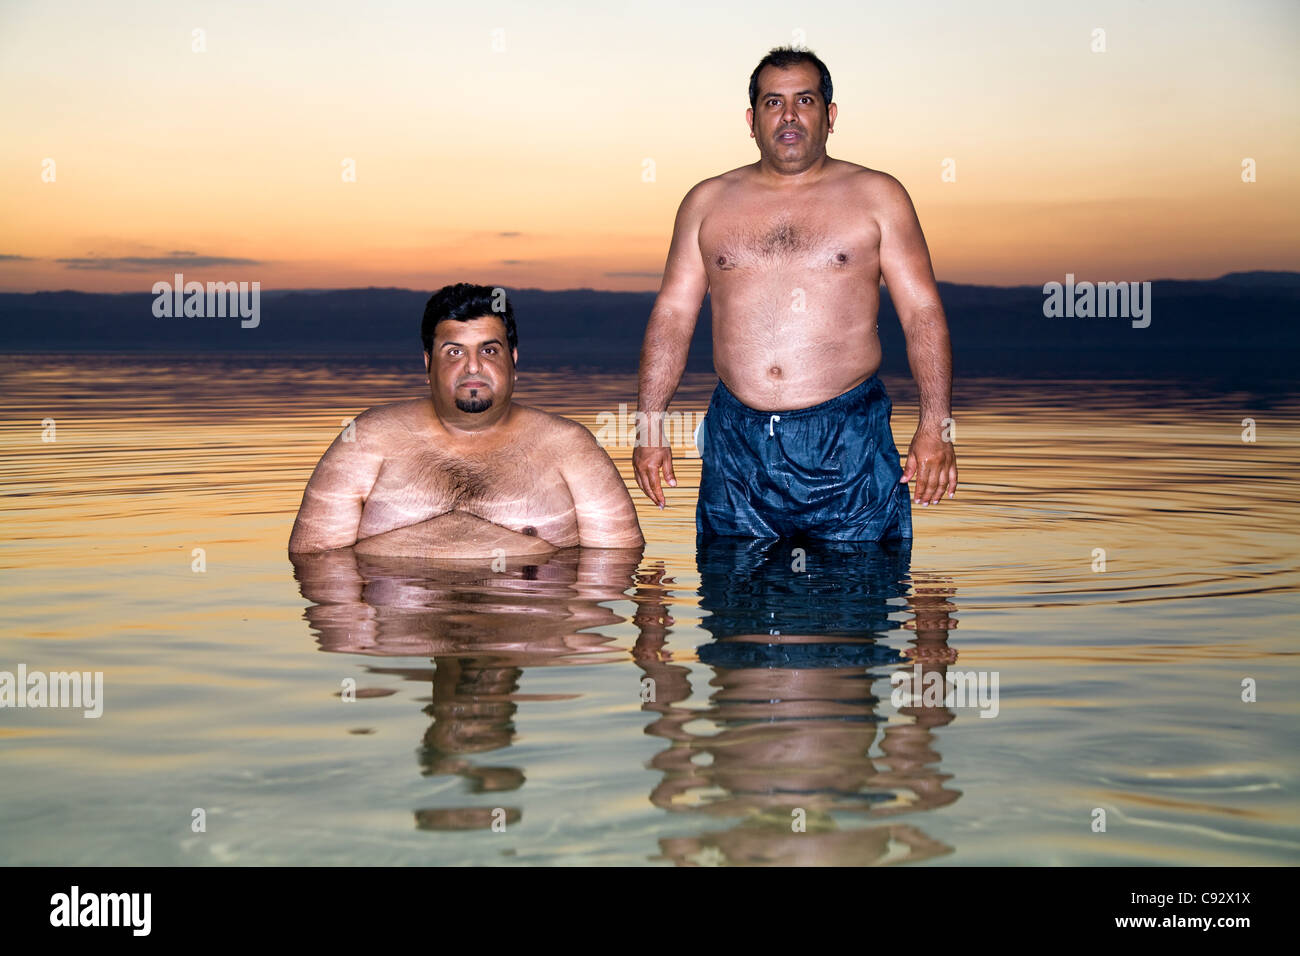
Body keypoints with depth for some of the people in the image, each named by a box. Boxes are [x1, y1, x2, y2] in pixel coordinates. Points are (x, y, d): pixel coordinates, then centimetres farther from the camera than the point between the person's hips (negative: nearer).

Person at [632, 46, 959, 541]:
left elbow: (922, 313, 1)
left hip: (849, 442, -2)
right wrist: (650, 427, 2)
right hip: (736, 442, 2)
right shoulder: (706, 202, 11)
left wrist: (935, 426, -9)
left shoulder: (877, 195, 5)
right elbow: (672, 314, 10)